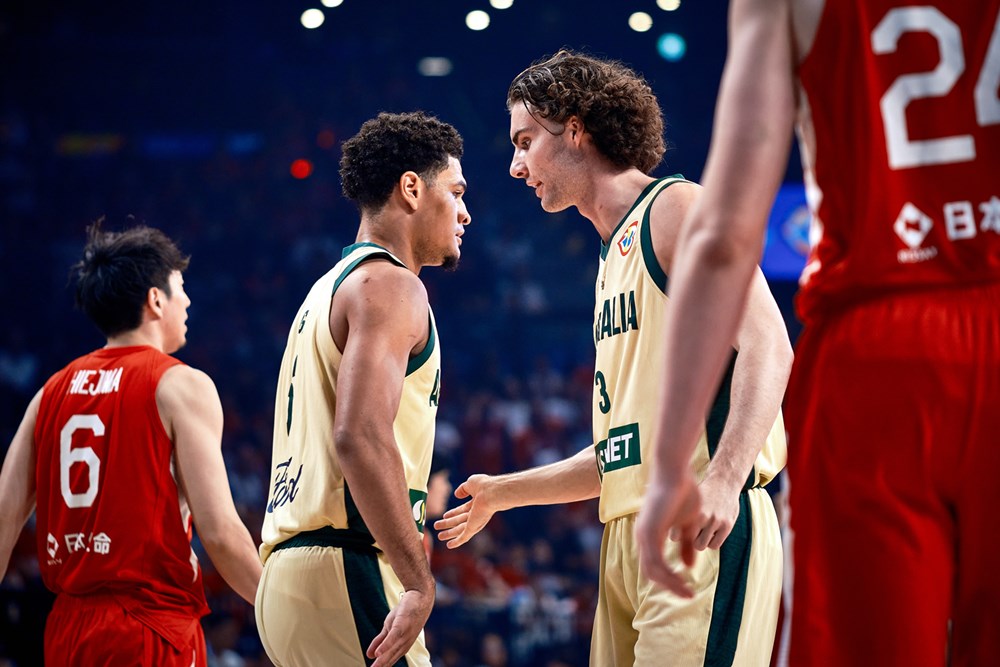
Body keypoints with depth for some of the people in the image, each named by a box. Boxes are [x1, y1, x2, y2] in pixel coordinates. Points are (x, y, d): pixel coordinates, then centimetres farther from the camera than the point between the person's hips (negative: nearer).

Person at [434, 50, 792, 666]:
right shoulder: (615, 256, 24)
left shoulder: (675, 209, -2)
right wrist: (502, 494, 29)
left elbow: (768, 346, -16)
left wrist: (723, 478, -28)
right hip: (625, 540, 9)